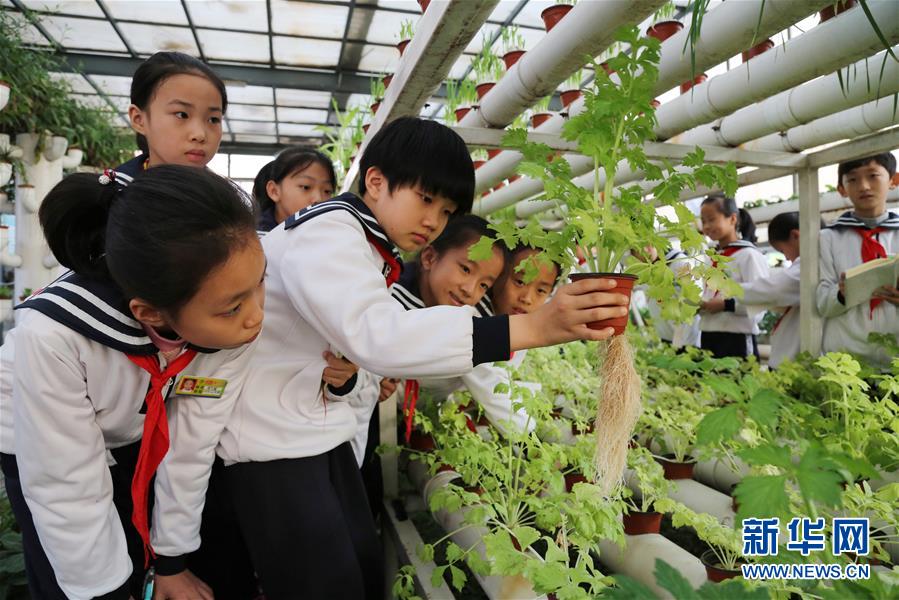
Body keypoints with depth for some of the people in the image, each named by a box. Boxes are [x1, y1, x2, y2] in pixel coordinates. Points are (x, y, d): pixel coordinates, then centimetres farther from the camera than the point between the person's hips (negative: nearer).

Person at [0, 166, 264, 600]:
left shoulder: (230, 323, -31)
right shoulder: (53, 334, -40)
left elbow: (192, 441, -19)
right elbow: (67, 491, -28)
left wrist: (171, 559, -8)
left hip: (135, 437, 3)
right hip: (38, 443, -2)